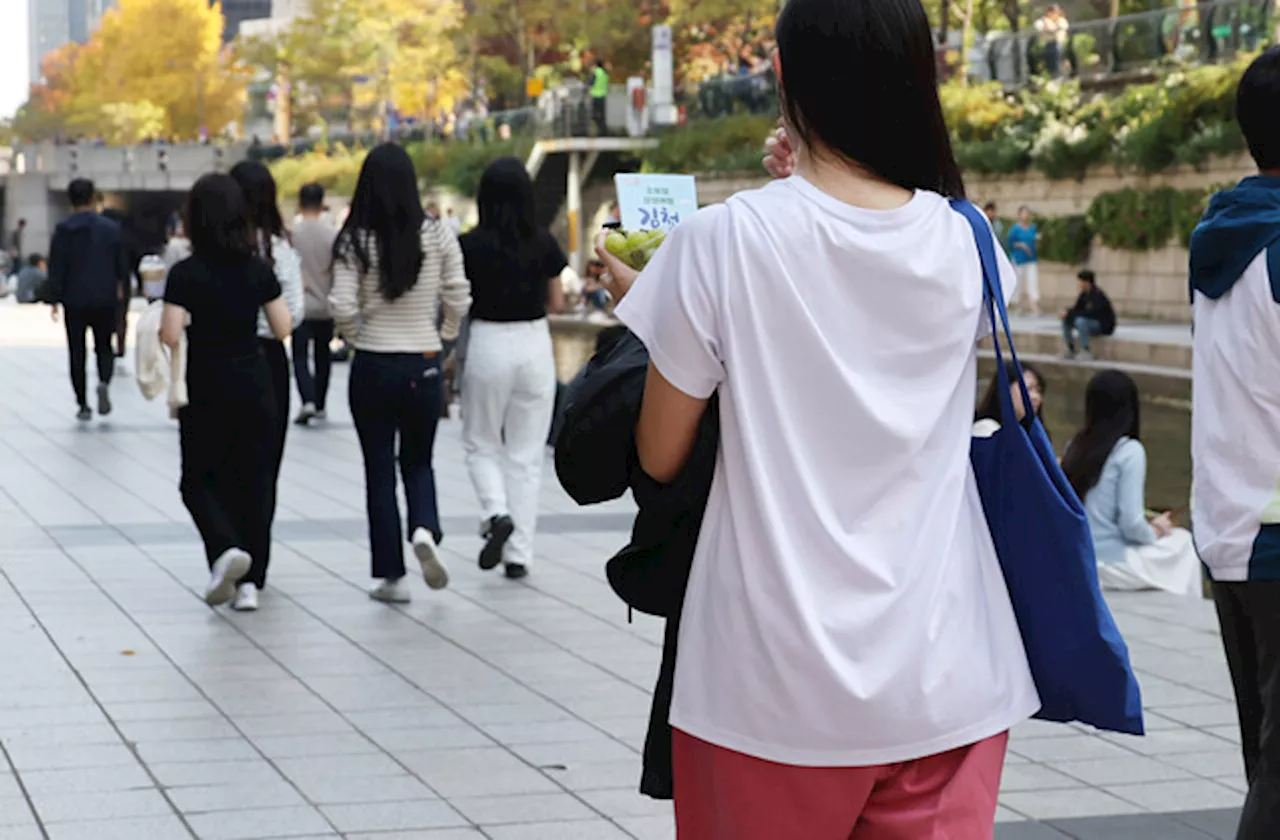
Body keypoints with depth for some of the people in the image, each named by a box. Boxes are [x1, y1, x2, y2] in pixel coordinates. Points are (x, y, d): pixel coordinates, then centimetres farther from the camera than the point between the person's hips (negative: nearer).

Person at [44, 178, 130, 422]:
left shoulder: (63, 230, -6)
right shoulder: (111, 228, -1)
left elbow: (56, 267, -7)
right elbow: (122, 263, 5)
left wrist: (54, 299, -2)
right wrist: (121, 286, 23)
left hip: (74, 301, -1)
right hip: (105, 300, 1)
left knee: (77, 352, 7)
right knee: (104, 347, 14)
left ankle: (83, 405, 5)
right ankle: (104, 382, -16)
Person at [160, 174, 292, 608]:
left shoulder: (185, 274, -12)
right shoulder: (259, 270, -1)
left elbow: (171, 336, -18)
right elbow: (283, 328, 2)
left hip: (207, 389, -3)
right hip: (255, 387, 3)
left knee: (200, 479, 11)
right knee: (252, 480, 10)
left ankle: (225, 548, -16)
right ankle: (246, 581, 10)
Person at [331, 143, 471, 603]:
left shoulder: (355, 241, -9)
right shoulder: (438, 235, -5)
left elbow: (343, 307, -14)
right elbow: (458, 298, -3)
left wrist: (356, 337, 6)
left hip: (372, 365, -1)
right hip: (424, 365, 1)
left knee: (379, 470, 9)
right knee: (418, 461, 19)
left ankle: (391, 576, 10)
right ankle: (425, 530, -9)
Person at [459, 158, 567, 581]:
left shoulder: (471, 245, -9)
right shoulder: (544, 243, -3)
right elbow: (557, 303, 4)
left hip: (488, 343, -2)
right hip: (534, 343, 2)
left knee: (481, 443, 16)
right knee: (526, 453, 9)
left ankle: (498, 513, -11)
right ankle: (519, 553, 9)